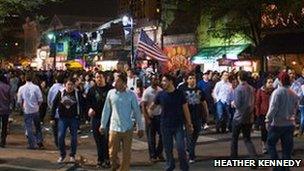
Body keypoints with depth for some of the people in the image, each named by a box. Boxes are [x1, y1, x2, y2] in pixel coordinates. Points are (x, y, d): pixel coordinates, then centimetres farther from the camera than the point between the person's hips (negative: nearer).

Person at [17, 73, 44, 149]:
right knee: (38, 126, 16)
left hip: (26, 110, 0)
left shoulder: (21, 88, -4)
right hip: (35, 110, 0)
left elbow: (19, 101, 0)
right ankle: (39, 140, 9)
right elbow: (40, 100, -7)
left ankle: (32, 144, 5)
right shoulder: (36, 87, -9)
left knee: (29, 127, 5)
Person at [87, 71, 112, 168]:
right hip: (96, 117, 3)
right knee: (98, 140, 8)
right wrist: (90, 108, -3)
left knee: (106, 139, -6)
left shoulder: (110, 89, -1)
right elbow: (88, 101, 16)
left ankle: (106, 159, 4)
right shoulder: (92, 90, 9)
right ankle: (100, 159, 20)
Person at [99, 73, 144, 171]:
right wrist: (103, 125, 10)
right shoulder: (111, 93, -1)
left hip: (128, 129, -1)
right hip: (114, 128, 1)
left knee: (127, 154, 5)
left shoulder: (131, 94, -5)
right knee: (112, 153, 6)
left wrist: (140, 127, 1)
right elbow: (106, 110, 6)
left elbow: (137, 111, 0)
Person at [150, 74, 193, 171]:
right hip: (165, 126, 2)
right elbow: (152, 107, 8)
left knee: (181, 148, -7)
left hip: (178, 125, -2)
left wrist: (189, 124, 0)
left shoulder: (179, 94, -4)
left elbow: (185, 109, 0)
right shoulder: (160, 95, 0)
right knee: (168, 148, 9)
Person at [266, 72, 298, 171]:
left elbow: (273, 108, -17)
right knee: (287, 148, 10)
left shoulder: (277, 92, -14)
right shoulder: (294, 94, 3)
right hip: (290, 124, 5)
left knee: (271, 144, 11)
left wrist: (268, 120, -11)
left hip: (277, 123, -5)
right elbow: (295, 109, 12)